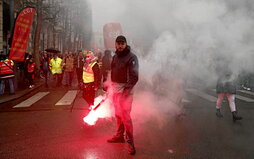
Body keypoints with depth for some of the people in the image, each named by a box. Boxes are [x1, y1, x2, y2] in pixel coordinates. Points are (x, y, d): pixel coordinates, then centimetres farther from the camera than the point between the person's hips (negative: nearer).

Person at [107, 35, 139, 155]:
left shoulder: (131, 57, -11)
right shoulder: (115, 56, 13)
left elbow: (134, 76, -18)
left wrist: (127, 89, -25)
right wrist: (110, 85, 13)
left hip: (125, 90, -7)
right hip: (115, 89, 7)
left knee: (125, 116, -8)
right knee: (118, 114, 15)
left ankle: (130, 141, 0)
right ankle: (119, 135, 29)